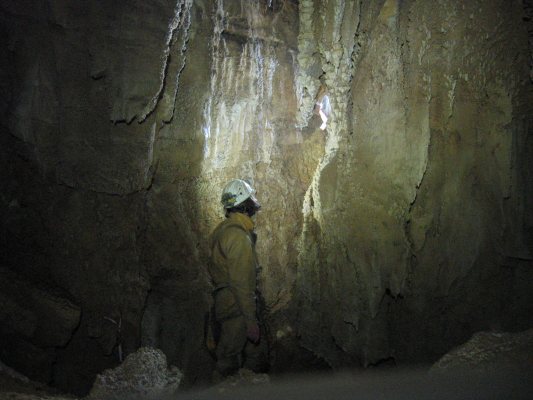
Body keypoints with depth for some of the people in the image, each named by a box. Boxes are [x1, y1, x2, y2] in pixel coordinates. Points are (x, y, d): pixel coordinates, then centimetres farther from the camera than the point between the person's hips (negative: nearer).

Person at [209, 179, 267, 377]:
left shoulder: (224, 229, 11)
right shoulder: (239, 236, -20)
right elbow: (241, 283, -24)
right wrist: (251, 320, -22)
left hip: (224, 300, 10)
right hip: (236, 308, -10)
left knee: (255, 353, 17)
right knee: (229, 360, 1)